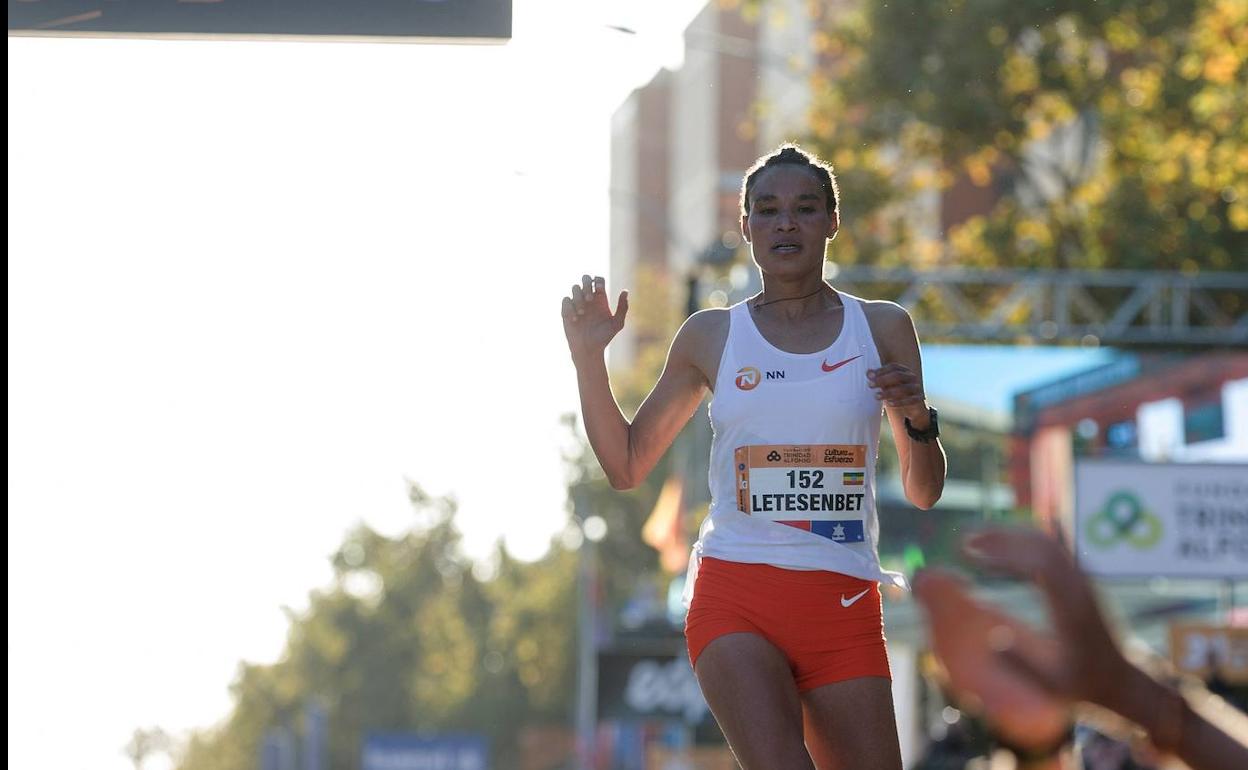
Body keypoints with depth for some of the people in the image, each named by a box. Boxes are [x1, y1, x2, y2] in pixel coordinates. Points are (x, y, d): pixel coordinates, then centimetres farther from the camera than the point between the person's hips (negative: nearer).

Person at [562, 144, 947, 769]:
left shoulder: (882, 328, 9)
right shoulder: (711, 336, 9)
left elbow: (923, 493, 13)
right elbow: (626, 465, 15)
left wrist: (917, 421, -8)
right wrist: (588, 358, 3)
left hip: (844, 605, 2)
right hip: (735, 596, -2)